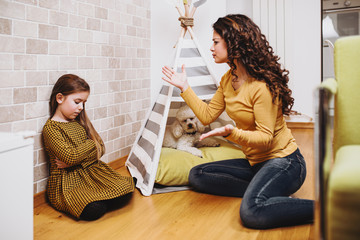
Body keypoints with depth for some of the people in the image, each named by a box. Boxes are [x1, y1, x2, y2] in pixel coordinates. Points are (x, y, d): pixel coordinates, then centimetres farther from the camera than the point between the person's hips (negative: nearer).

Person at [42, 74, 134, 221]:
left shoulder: (81, 121, 13)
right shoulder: (50, 127, -9)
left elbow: (100, 148, 5)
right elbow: (70, 157, -22)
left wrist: (75, 161, -12)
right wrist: (91, 143, -4)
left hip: (92, 172, 6)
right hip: (66, 180, -5)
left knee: (126, 190, -17)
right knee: (93, 211, -30)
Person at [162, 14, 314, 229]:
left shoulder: (262, 85, -21)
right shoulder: (228, 79, 6)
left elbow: (265, 138, -22)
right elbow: (207, 115, 7)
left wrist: (231, 133, -38)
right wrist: (184, 87, 8)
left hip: (283, 162, -9)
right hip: (255, 162, 9)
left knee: (252, 212, -34)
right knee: (197, 175, -2)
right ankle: (261, 193, -8)